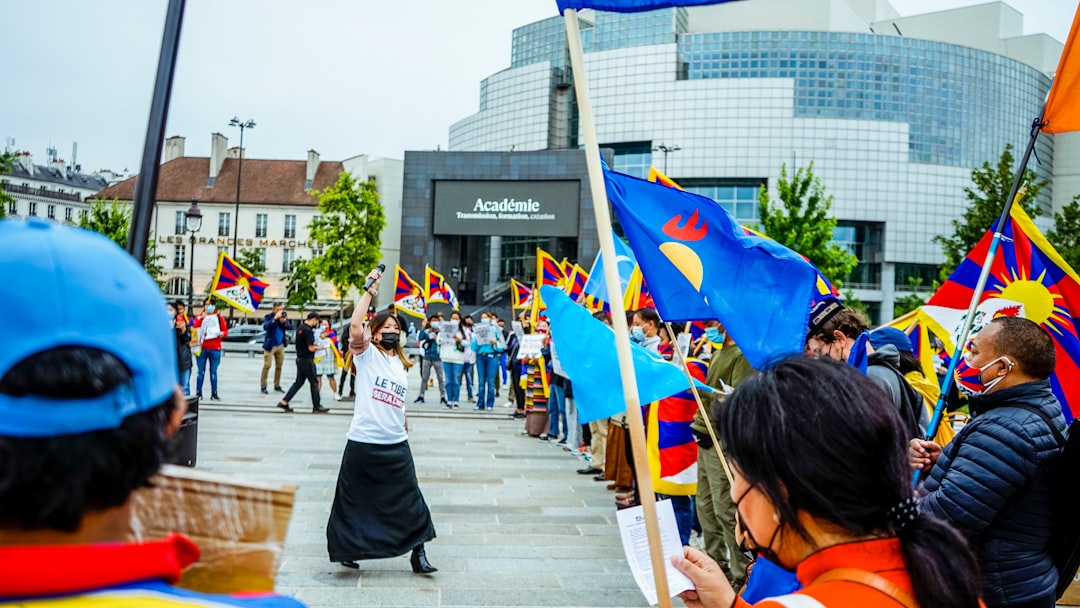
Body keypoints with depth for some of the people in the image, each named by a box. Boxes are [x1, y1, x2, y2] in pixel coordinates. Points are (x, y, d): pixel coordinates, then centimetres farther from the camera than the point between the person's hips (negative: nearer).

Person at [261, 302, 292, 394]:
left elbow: (290, 328, 1)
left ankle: (277, 385, 19)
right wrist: (275, 318, -30)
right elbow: (265, 327, -26)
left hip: (280, 345, 5)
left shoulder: (284, 316, 3)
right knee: (267, 366, -5)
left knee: (279, 366, 9)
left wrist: (284, 321, -18)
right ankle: (263, 386, 1)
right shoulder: (268, 317, -9)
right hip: (270, 345, -5)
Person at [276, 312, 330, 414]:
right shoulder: (308, 330, -20)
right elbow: (311, 348, -21)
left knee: (298, 382, 13)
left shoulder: (300, 328, 10)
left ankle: (284, 402, 9)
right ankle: (317, 407, 7)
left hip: (300, 359, 9)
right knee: (314, 382, 1)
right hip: (307, 360, -9)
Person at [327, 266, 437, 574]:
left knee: (409, 500, 6)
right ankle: (347, 548, 26)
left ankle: (418, 552, 15)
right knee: (354, 500, 9)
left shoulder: (402, 363, 14)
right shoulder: (367, 354, -4)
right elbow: (355, 326, -24)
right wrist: (370, 291, -20)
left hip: (396, 444, 5)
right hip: (363, 442, -5)